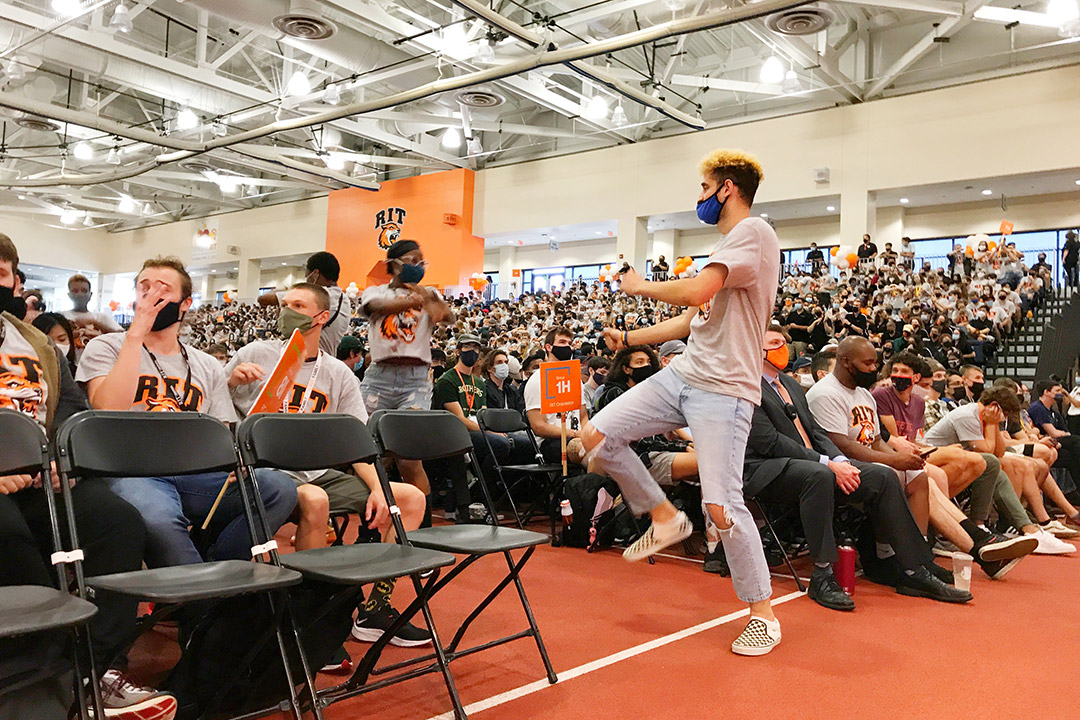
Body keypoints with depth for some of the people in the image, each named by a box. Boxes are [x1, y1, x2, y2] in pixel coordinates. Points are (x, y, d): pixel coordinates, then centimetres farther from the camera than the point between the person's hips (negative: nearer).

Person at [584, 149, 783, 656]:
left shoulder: (753, 232, -10)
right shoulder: (724, 243, 22)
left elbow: (697, 292, -25)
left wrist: (642, 286, -8)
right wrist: (629, 339, 20)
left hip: (723, 390, -9)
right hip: (681, 373, 9)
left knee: (722, 508, -11)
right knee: (599, 435, -3)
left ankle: (763, 616, 10)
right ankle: (665, 517, 15)